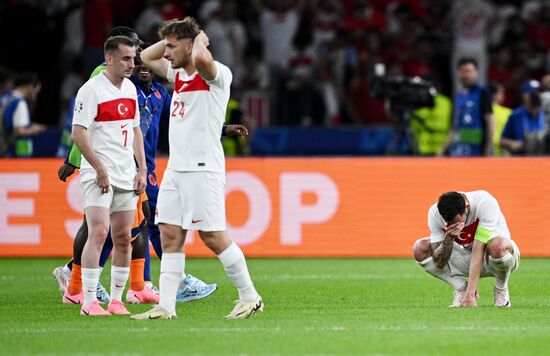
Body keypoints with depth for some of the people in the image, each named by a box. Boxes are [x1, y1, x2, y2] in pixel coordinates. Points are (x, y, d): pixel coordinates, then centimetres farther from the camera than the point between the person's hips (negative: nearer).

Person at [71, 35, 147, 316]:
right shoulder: (92, 90, -10)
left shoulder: (130, 88, 13)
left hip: (126, 177, 7)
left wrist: (142, 170, 12)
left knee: (123, 238, 5)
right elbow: (78, 133, -14)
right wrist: (100, 169, -16)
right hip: (98, 175, -7)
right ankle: (89, 302, -15)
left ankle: (116, 300, 12)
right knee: (98, 232, -16)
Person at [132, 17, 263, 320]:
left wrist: (200, 39, -11)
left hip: (202, 168, -8)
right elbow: (147, 57, 30)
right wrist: (173, 37, 16)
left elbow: (200, 58, -33)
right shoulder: (179, 74, 16)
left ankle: (250, 297, 5)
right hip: (175, 168, 8)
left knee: (213, 237, -6)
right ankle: (166, 306, 1)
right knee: (170, 236, 2)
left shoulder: (218, 74, -9)